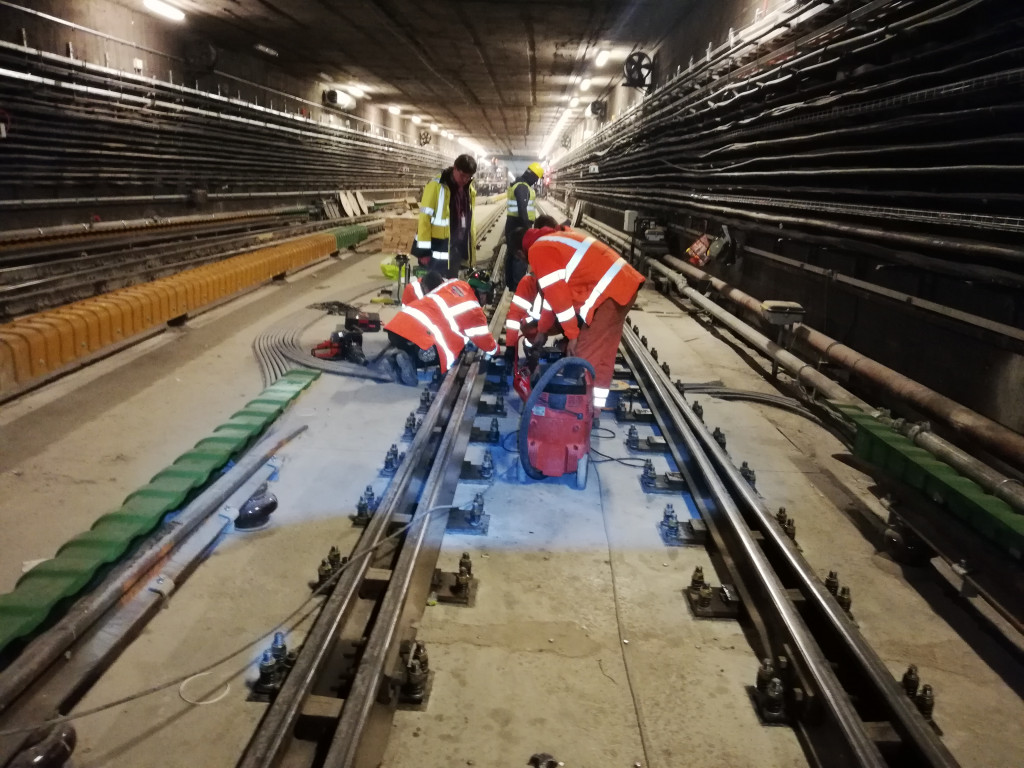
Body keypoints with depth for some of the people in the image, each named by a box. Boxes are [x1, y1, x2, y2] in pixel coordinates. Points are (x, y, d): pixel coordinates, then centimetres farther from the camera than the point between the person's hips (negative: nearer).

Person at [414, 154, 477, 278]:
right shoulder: (437, 186, -15)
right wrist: (424, 248, -16)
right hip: (440, 246, -7)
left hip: (459, 247, 7)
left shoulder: (470, 189, 7)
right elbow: (425, 217, -15)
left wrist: (471, 247, 17)